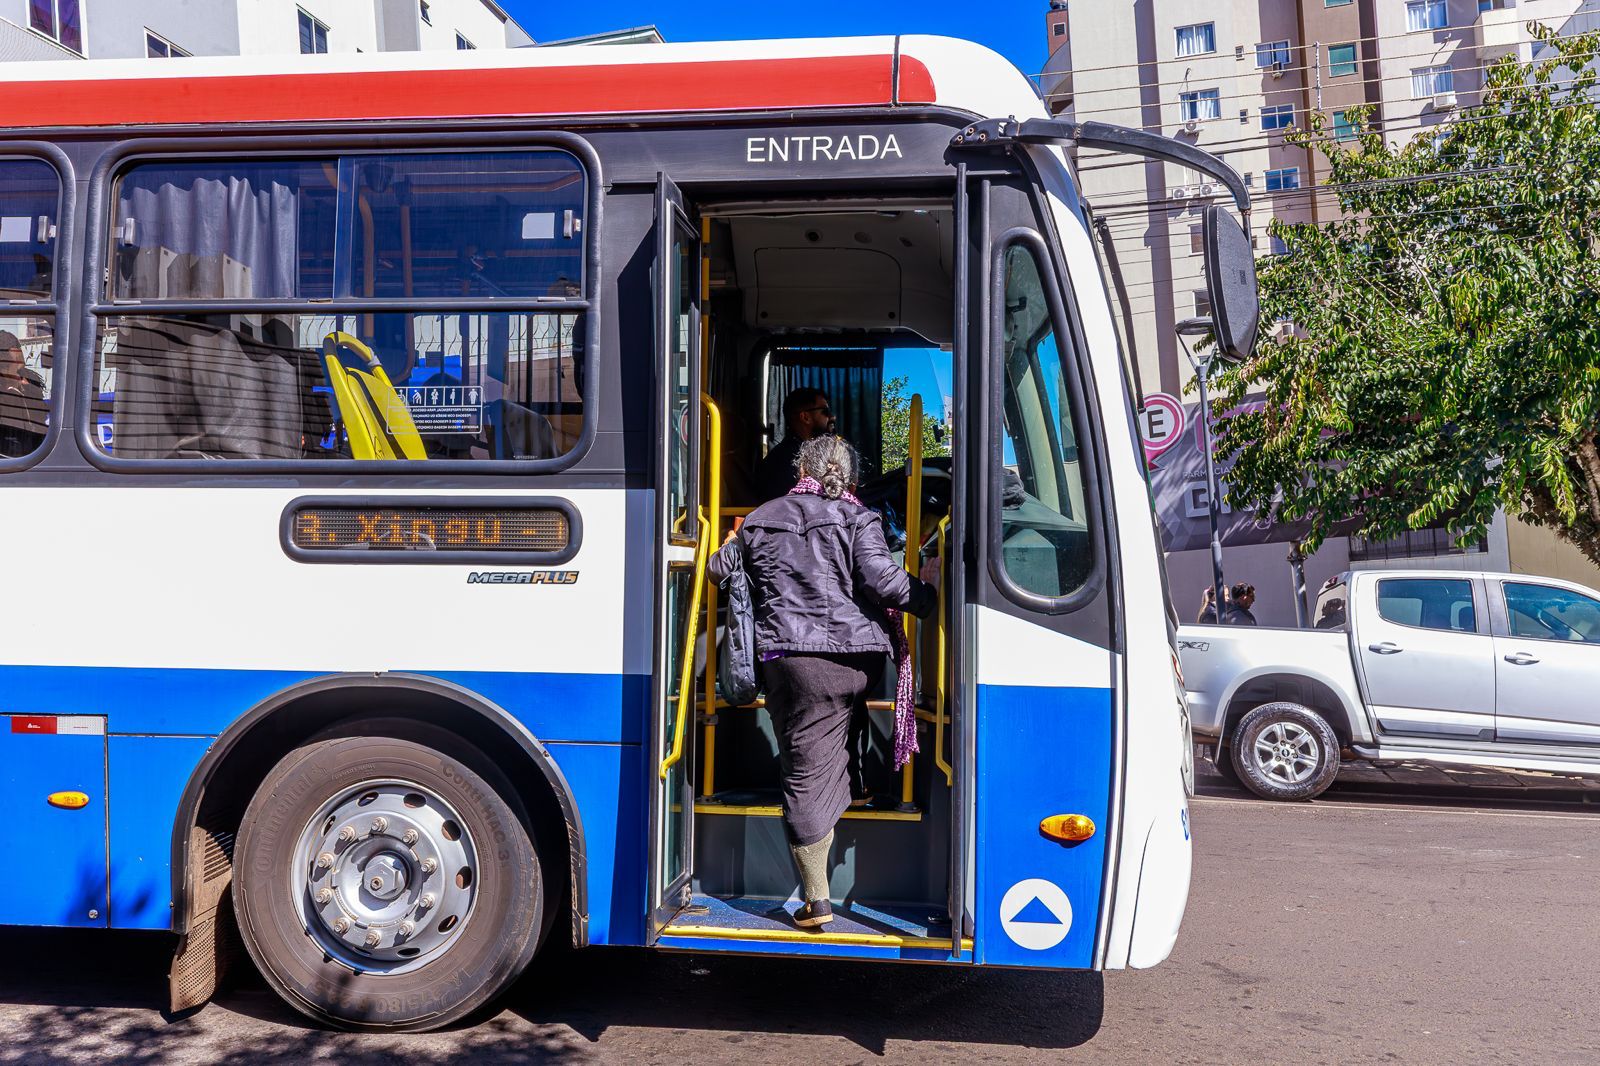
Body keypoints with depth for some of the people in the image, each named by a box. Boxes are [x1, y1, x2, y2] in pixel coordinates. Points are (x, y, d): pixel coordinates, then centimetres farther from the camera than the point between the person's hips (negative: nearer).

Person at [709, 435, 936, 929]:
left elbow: (719, 570, 25)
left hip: (792, 660, 1)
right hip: (859, 659, 0)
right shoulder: (856, 519, 3)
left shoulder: (759, 522, 13)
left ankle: (817, 899, 4)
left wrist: (731, 543, 45)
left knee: (806, 772, 1)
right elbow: (884, 582, -9)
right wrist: (928, 593, 4)